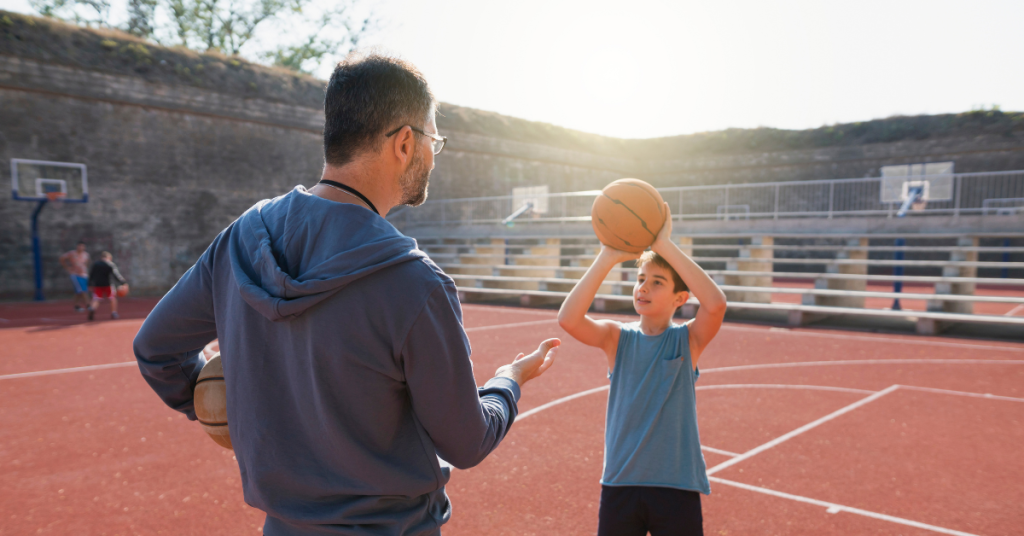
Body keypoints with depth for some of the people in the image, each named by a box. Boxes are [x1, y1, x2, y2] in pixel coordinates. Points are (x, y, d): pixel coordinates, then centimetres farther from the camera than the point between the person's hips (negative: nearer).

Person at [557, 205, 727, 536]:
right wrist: (607, 258, -26)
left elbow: (716, 304, -27)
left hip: (677, 485, -1)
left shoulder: (688, 340, -5)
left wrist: (666, 246, -28)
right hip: (620, 483, 1)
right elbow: (568, 319, -22)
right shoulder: (617, 337, -3)